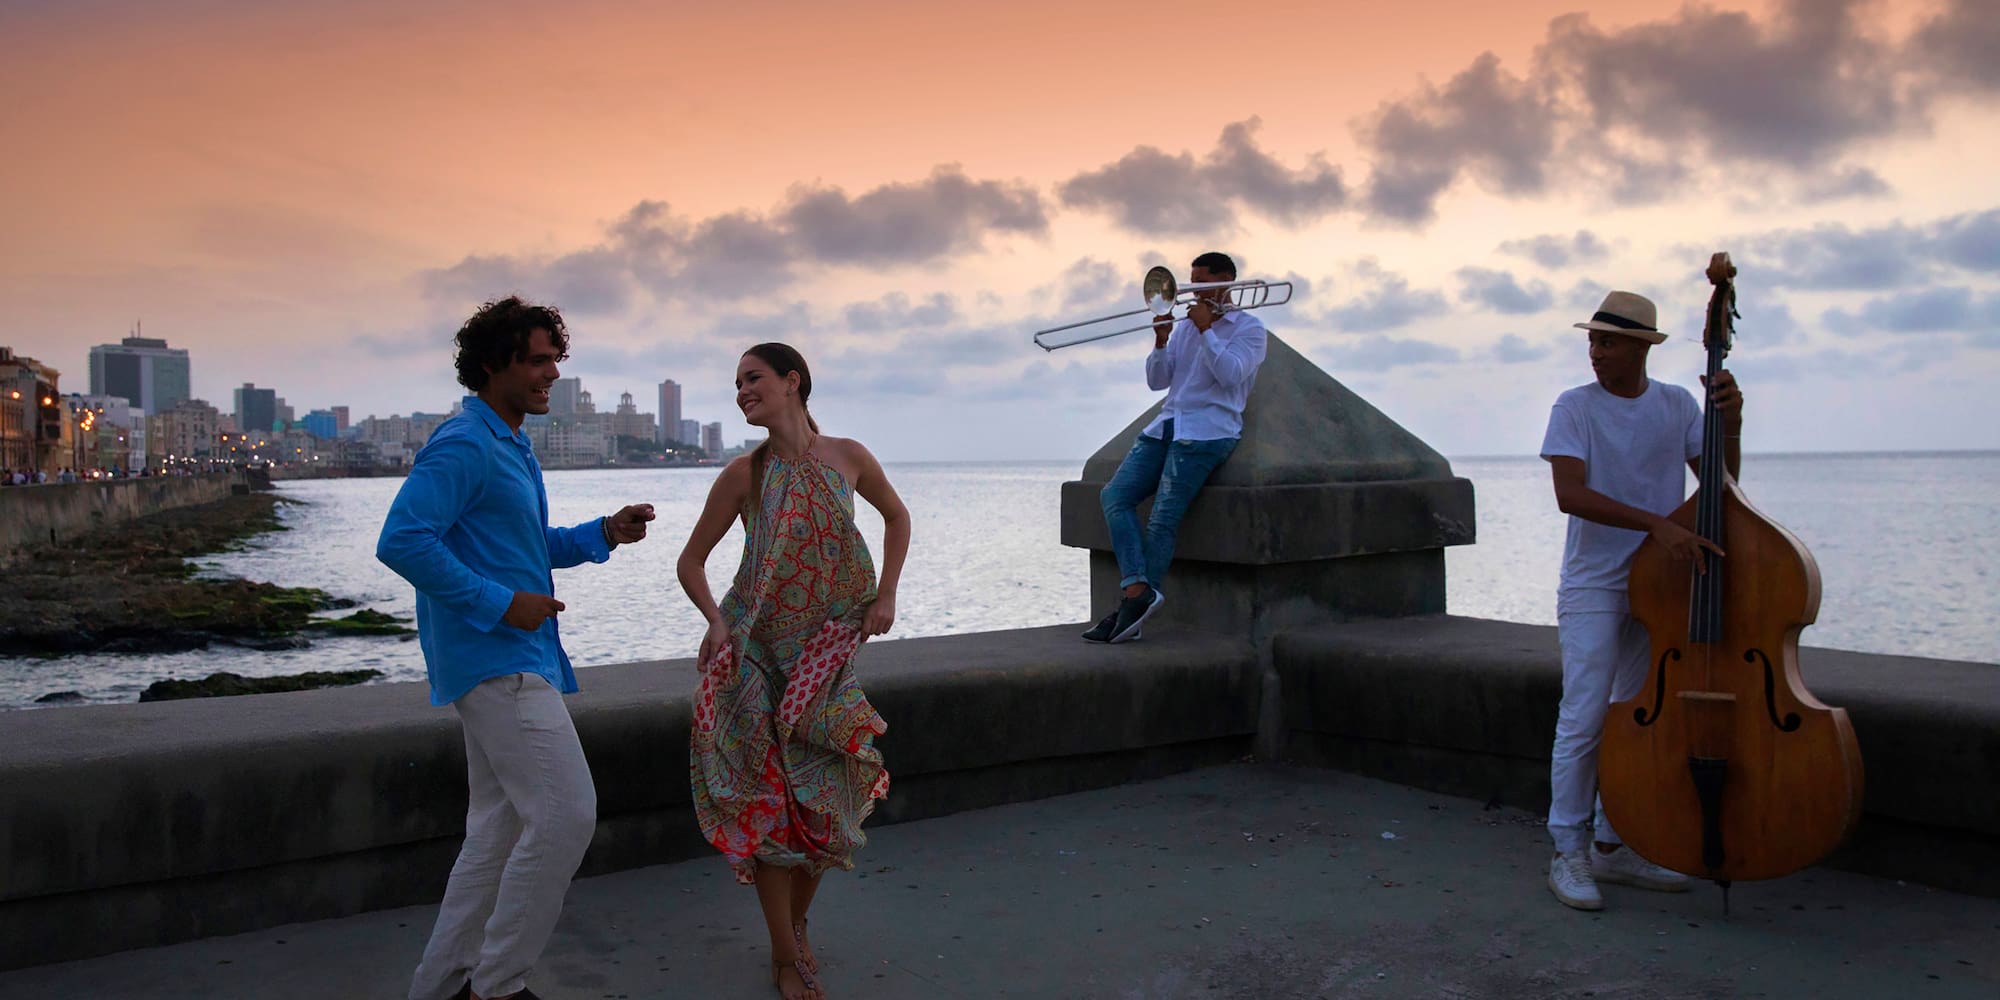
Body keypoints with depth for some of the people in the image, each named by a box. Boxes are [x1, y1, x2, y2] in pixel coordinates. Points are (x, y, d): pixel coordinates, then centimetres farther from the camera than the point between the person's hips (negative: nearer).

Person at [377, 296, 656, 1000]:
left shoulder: (511, 448, 18)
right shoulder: (464, 446, -14)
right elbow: (401, 542, -23)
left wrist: (605, 533, 11)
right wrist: (500, 604, -21)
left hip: (514, 660, 11)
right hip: (494, 659, -11)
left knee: (499, 828, 14)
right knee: (566, 813, -11)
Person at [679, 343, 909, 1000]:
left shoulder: (847, 457, -2)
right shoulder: (744, 475, -5)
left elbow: (896, 515, 15)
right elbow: (691, 561, 3)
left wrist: (886, 594, 5)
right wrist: (715, 622, -13)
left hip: (827, 652, 2)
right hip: (754, 654, -2)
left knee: (829, 803, 5)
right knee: (771, 801, 0)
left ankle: (797, 925, 31)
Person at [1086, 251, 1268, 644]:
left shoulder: (1249, 327, 6)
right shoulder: (1185, 325, 23)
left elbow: (1230, 374, -11)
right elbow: (1157, 381, 16)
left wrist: (1205, 329, -9)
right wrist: (1161, 340, 0)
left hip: (1207, 431, -7)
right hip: (1167, 425, 7)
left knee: (1163, 519, -18)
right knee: (1115, 496, -14)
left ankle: (1128, 610, -16)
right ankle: (1138, 590, -26)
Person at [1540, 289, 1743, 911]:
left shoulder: (1678, 406, 6)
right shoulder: (1575, 408, -6)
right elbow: (1570, 494, -20)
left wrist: (1731, 425, -13)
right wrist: (1655, 523, -29)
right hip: (1594, 587, -5)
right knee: (1583, 720, -9)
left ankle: (1611, 847, 23)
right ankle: (1568, 854, 2)